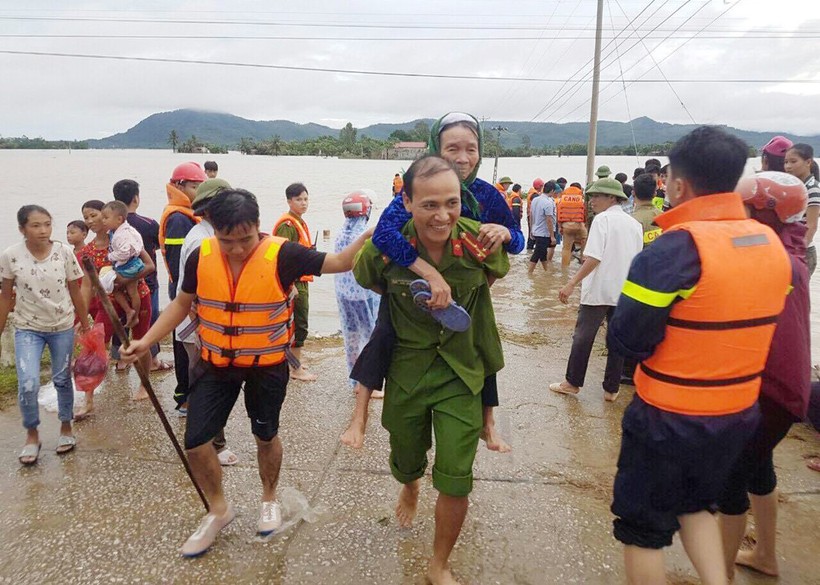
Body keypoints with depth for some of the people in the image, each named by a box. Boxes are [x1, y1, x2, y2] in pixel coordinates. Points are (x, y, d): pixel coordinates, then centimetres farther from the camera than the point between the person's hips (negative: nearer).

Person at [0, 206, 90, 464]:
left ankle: (66, 427, 33)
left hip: (63, 327, 1)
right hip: (27, 329, -1)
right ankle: (31, 434, 12)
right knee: (28, 384, -12)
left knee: (62, 379, 12)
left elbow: (75, 292, -2)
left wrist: (85, 325, 2)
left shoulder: (64, 252, -12)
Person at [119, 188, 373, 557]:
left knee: (266, 436, 16)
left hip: (267, 365, -2)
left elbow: (337, 263, -15)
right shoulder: (201, 257, -10)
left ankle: (269, 499, 45)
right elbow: (181, 305, 4)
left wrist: (366, 238, -31)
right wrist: (147, 341, -5)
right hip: (217, 364, 3)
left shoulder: (281, 255, -20)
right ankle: (219, 509, 29)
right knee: (195, 441, 2)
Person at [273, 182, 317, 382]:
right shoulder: (287, 225, -16)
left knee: (297, 323, 18)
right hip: (293, 281, -10)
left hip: (301, 281, 10)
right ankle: (296, 369, 5)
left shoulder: (299, 222, 14)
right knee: (300, 325, -4)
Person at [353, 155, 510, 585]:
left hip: (461, 373, 0)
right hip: (407, 369, 1)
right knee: (406, 464, 22)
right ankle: (410, 487, 62)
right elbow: (367, 280, 5)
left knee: (455, 482, -2)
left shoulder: (480, 241, -19)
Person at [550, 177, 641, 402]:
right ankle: (611, 389, 18)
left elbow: (594, 258, -20)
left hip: (598, 290, -6)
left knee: (583, 336, 7)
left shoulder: (602, 219, -10)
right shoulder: (634, 224, 9)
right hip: (625, 292, 6)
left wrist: (572, 284, -20)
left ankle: (572, 383, 17)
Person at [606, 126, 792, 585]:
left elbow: (625, 341, -19)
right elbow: (750, 322, 11)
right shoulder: (773, 243, 0)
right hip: (740, 413, 7)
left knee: (643, 527, 14)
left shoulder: (675, 249, -22)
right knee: (696, 504, 30)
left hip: (668, 419, -6)